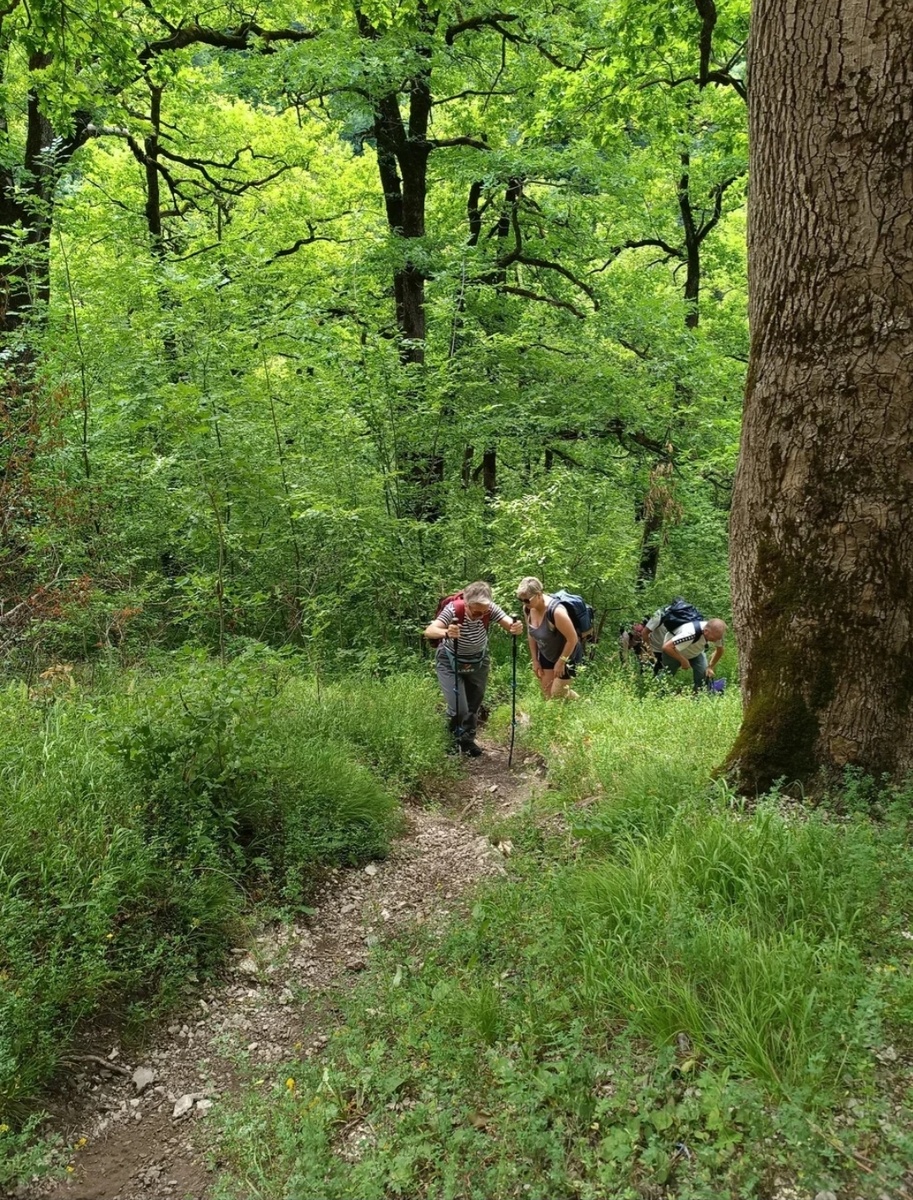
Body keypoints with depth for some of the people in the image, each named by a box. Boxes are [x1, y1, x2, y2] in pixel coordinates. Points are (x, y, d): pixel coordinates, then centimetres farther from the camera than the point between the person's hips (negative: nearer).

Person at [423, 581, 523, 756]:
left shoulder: (490, 608, -23)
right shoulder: (453, 609, -33)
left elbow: (510, 624, -30)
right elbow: (429, 631, -43)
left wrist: (517, 628, -54)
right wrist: (446, 633, -65)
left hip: (478, 661, 4)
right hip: (450, 662, -3)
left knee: (475, 705, 16)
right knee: (459, 709, -9)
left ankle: (468, 739, 43)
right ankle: (459, 738, 25)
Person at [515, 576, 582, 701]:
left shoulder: (556, 611, -37)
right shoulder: (528, 608, -14)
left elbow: (573, 639, -28)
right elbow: (531, 634, 3)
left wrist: (561, 662, -18)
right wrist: (535, 660, 6)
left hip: (567, 655, -7)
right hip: (546, 655, 7)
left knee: (557, 694, 1)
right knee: (546, 692, 13)